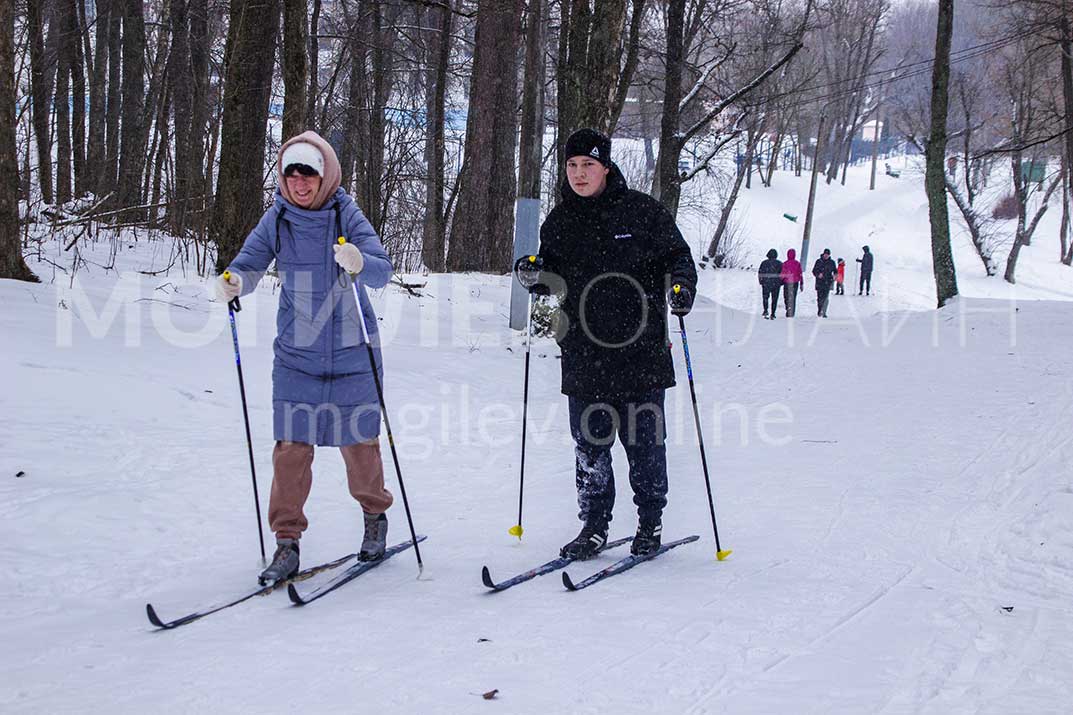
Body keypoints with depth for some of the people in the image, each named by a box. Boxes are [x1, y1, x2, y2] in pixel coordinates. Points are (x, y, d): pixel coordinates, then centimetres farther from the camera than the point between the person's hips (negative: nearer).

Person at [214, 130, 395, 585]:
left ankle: (375, 516, 32)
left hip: (351, 350, -2)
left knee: (357, 440, 6)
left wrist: (358, 263, -41)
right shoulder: (277, 220, -2)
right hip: (296, 353, 2)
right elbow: (248, 264, -7)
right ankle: (287, 541, 7)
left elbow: (383, 271, -18)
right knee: (291, 445, -4)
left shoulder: (347, 216, -9)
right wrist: (233, 282, -30)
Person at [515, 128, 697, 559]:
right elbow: (554, 278, 16)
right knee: (589, 443, 5)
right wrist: (533, 274, -5)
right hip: (584, 355, 3)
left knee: (644, 442, 4)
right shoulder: (559, 221, 9)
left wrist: (681, 286, -16)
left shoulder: (642, 211, -2)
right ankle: (594, 526, 17)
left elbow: (677, 255, 4)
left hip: (640, 350, -3)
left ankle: (651, 523, 20)